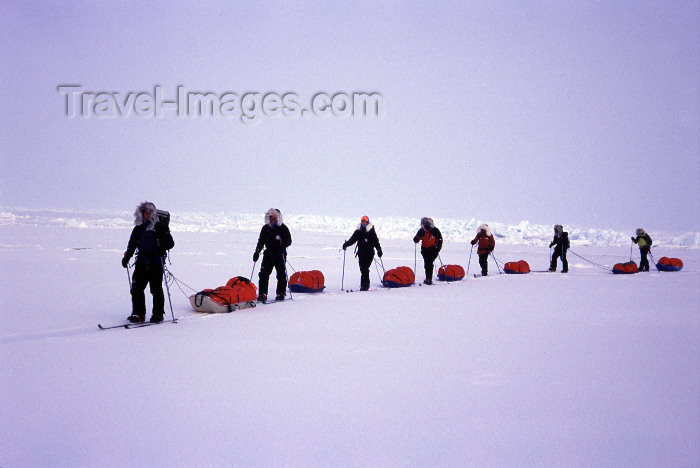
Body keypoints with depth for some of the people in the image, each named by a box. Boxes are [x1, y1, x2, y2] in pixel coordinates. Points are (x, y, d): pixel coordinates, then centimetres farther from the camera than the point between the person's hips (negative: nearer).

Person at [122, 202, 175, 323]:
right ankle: (138, 314, 10)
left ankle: (158, 314, 11)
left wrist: (162, 244, -24)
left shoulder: (160, 227, -1)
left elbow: (171, 243, -5)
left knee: (156, 289, -1)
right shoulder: (138, 228, 15)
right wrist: (126, 257, 14)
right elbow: (132, 244, 23)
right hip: (141, 262, 5)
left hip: (156, 263, -5)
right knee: (136, 288, 0)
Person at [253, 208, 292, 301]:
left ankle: (280, 293, 10)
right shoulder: (265, 228, 12)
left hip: (280, 254, -3)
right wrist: (257, 252, 7)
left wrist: (282, 243, -26)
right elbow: (261, 241, 18)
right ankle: (262, 294, 1)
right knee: (263, 274, -3)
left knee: (281, 274, -1)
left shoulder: (283, 228, 0)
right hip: (268, 254, 3)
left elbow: (289, 241, -6)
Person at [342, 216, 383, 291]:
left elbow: (376, 242, 2)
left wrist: (379, 249, -11)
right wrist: (346, 244, -8)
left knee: (365, 268, -14)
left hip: (369, 253, -4)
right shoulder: (358, 231, 12)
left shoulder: (371, 232, 2)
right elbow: (352, 239, 8)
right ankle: (367, 283, 15)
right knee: (362, 269, 2)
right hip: (361, 253, 4)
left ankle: (364, 285, -13)